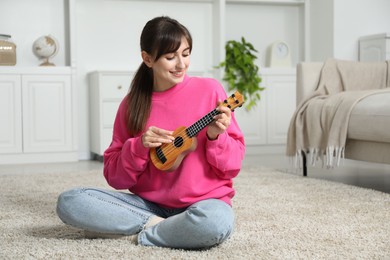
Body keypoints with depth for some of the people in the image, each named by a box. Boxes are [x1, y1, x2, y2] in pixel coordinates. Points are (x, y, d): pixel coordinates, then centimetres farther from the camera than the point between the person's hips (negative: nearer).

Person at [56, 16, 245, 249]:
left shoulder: (209, 90, -4)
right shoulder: (132, 104, 3)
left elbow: (234, 164, -2)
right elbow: (115, 177, 2)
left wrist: (216, 137, -21)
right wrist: (138, 147, -15)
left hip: (203, 201, -2)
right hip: (149, 203, 3)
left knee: (216, 223, -39)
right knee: (69, 202, -15)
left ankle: (134, 231, -14)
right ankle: (157, 224, -13)